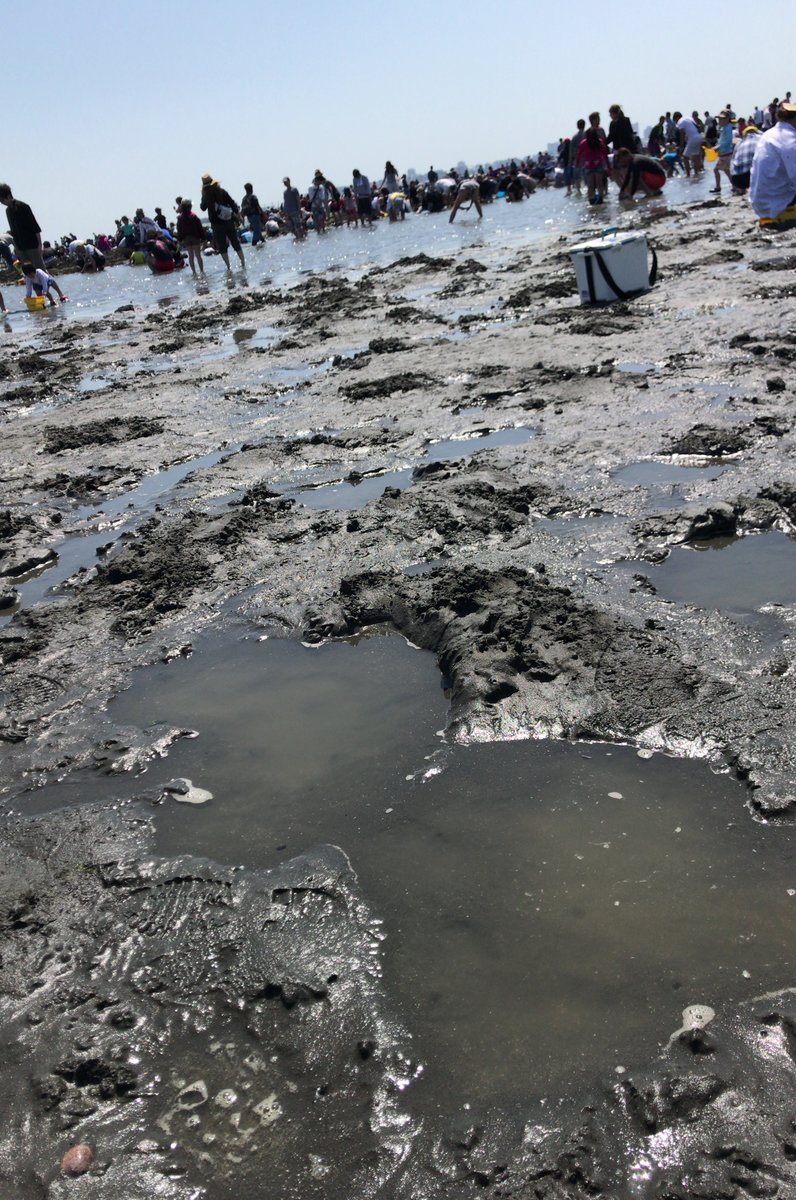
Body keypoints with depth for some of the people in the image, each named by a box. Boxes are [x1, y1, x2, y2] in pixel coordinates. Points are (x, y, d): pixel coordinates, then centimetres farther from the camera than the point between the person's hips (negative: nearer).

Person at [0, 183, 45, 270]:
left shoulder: (22, 206, -10)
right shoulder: (8, 210, 11)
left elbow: (36, 228, -12)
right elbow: (13, 231, 17)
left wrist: (39, 244, -15)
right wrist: (16, 248, 14)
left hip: (32, 245, -7)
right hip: (21, 247, 7)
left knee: (40, 269, -5)